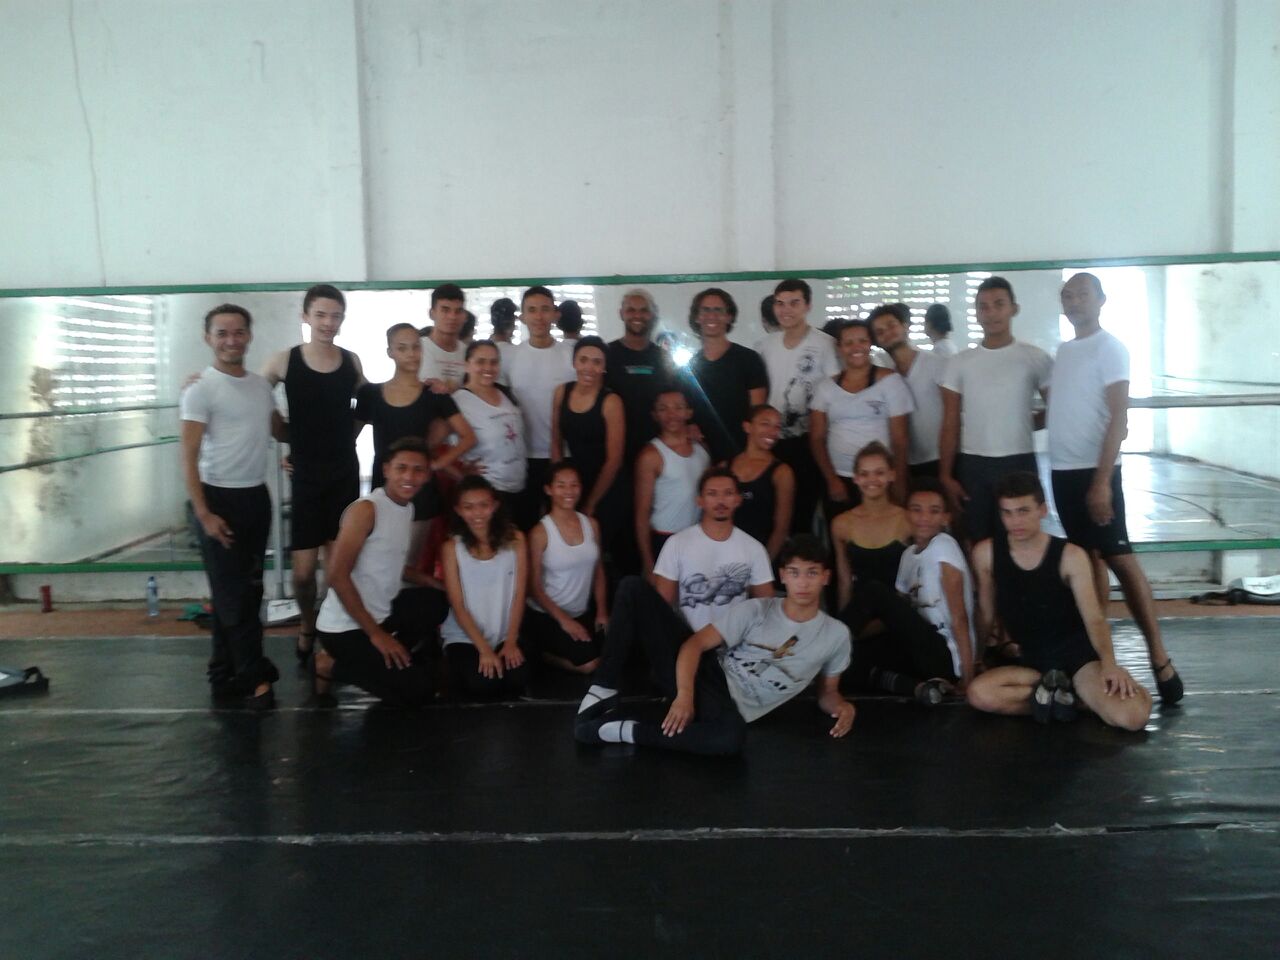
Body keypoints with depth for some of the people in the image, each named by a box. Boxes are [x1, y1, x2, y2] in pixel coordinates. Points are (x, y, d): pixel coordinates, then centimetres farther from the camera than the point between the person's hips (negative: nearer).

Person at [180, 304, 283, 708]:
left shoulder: (261, 386, 7)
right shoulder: (201, 389, -11)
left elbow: (281, 430, 25)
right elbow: (189, 458, -14)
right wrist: (204, 514, -19)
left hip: (257, 496, 7)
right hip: (219, 498, -7)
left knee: (247, 590, 12)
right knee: (233, 593, -2)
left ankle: (226, 674, 22)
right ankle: (254, 676, 7)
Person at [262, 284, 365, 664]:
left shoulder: (351, 361, 2)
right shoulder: (284, 361, -6)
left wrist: (344, 440, 7)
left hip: (345, 473, 2)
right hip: (305, 475, -2)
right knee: (303, 570, -1)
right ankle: (307, 626, 28)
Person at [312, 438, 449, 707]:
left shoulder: (408, 509, 8)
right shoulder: (365, 509, -18)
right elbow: (337, 576, -21)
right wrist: (375, 634, -21)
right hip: (345, 627, -8)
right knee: (418, 690, -11)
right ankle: (330, 667, 2)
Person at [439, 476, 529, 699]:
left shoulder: (514, 539, 0)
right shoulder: (452, 548, -4)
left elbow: (519, 595, -1)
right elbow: (458, 606, -6)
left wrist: (511, 642, -10)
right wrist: (483, 649, -15)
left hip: (505, 635, 1)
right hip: (463, 637, -1)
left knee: (517, 680, -26)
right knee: (482, 685, -26)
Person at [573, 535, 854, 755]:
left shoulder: (836, 635, 4)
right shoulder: (756, 610, 1)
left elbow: (827, 692, 16)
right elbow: (695, 643, -5)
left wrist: (841, 706, -10)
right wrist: (684, 695, -22)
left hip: (732, 707, -1)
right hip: (704, 673, 2)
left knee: (732, 737, -44)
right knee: (634, 589, -11)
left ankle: (622, 731, -26)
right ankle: (604, 693, -9)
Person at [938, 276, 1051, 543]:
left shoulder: (1035, 358, 1)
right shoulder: (960, 362, 4)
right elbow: (950, 425, 3)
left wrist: (1025, 422, -8)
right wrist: (946, 475, -1)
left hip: (1019, 462, -1)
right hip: (972, 465, 1)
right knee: (978, 541, 8)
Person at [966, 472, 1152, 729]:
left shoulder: (1070, 556, -9)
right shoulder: (986, 553, -4)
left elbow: (1094, 619, -12)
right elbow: (985, 614, 9)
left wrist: (1109, 664, -30)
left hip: (1077, 652, -2)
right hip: (1031, 659, 2)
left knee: (1133, 715, -27)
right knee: (979, 694, -30)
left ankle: (1060, 691, -2)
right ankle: (1062, 691, -10)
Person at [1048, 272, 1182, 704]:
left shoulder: (1110, 348, -7)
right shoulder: (1064, 351, 14)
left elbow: (1119, 419, -14)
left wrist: (1102, 481, -20)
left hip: (1094, 470, -7)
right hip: (1063, 469, 7)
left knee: (1119, 558, -7)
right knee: (1088, 558, 10)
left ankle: (1159, 658, -3)